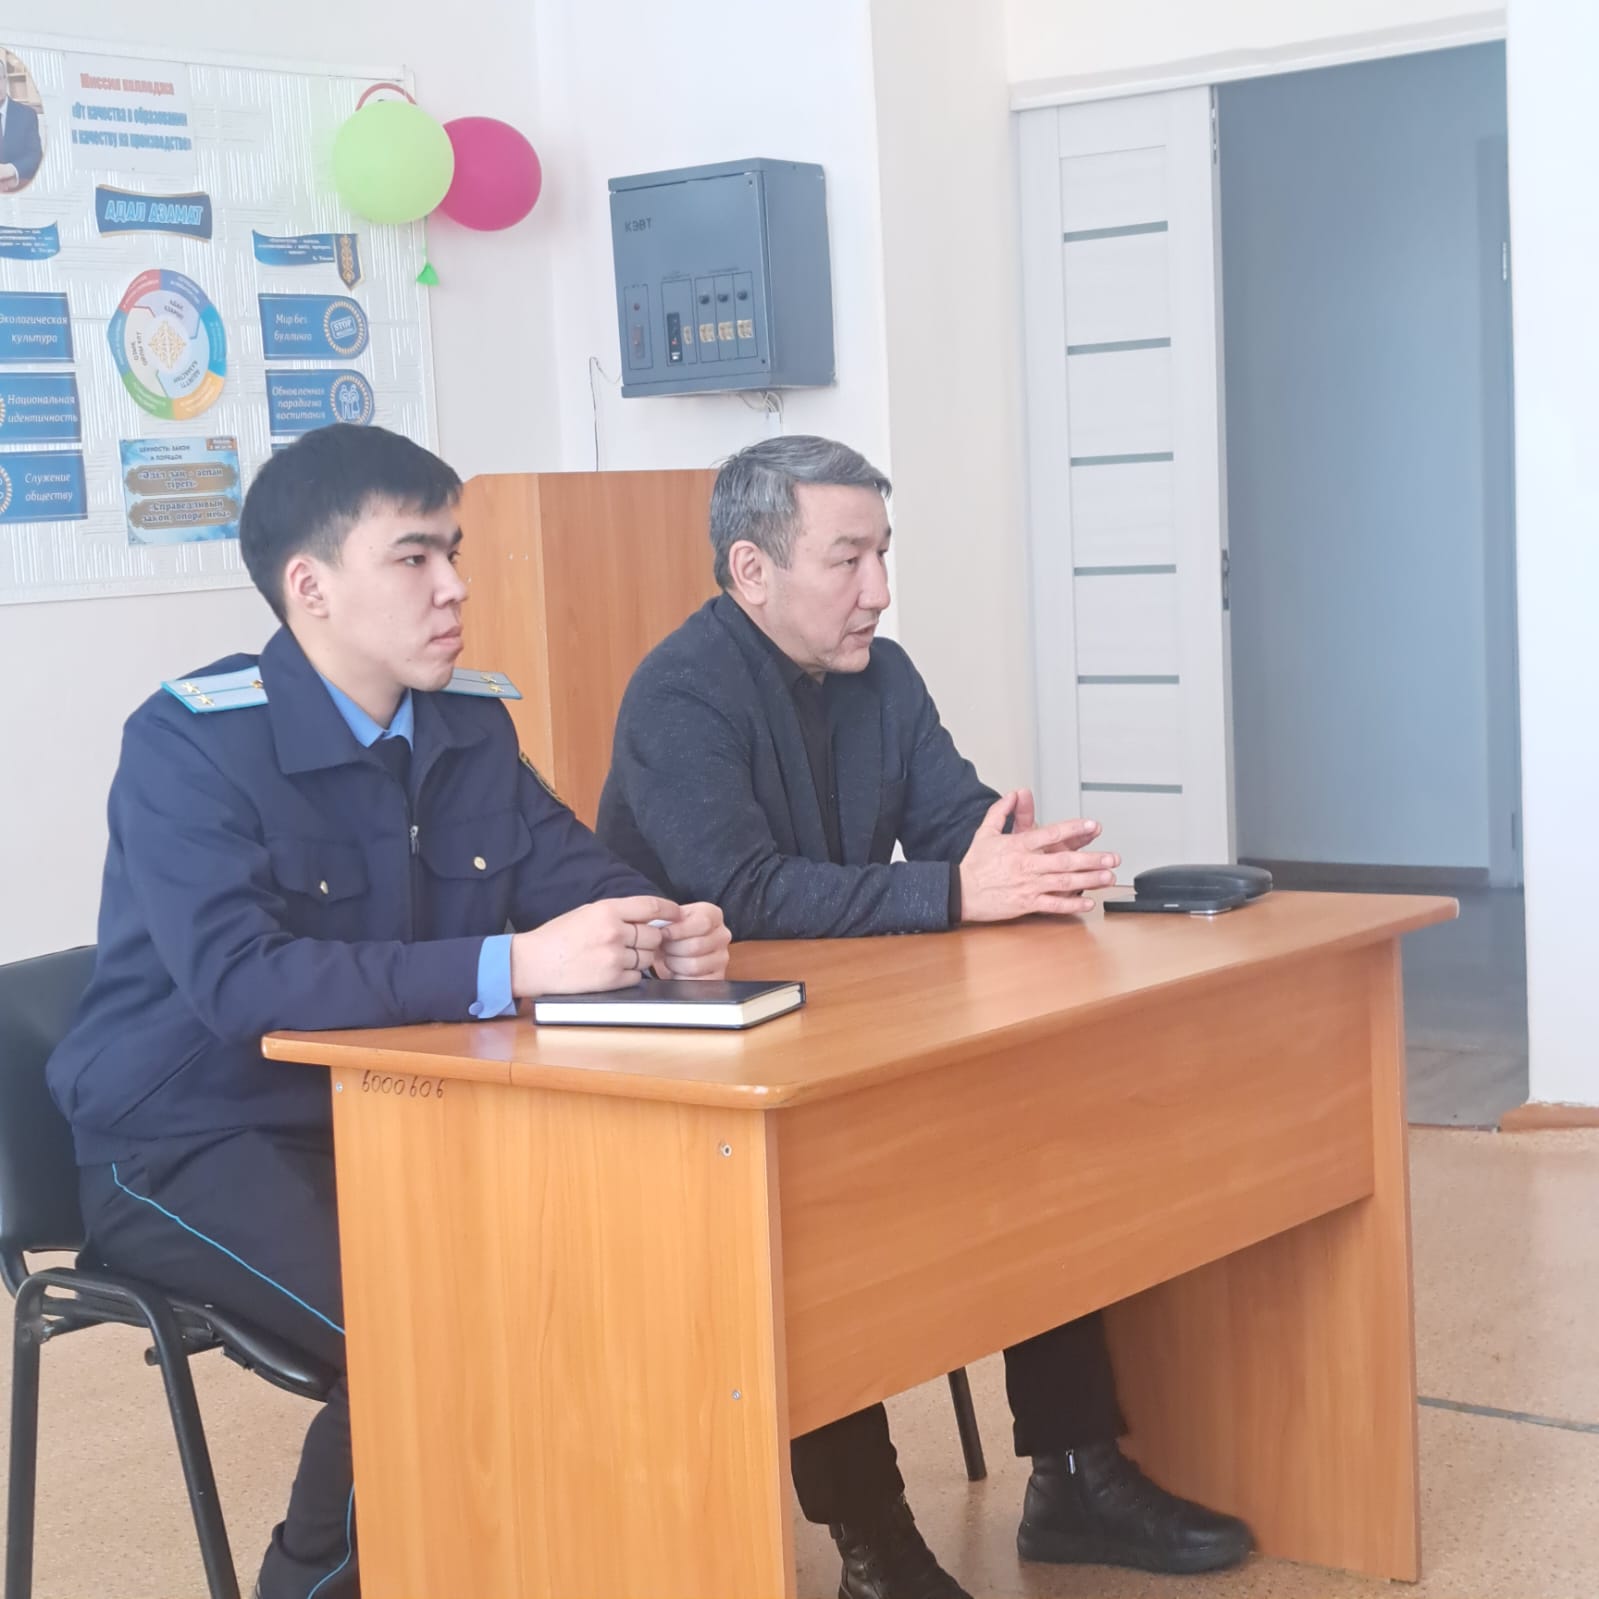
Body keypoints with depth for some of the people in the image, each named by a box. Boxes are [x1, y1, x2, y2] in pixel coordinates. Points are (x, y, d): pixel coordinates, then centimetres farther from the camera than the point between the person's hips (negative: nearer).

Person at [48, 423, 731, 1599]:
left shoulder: (471, 726, 2)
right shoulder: (189, 742, -19)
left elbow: (580, 877, 5)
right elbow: (237, 981, -32)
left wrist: (665, 932, -21)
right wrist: (509, 968, -40)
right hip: (190, 1143, -6)